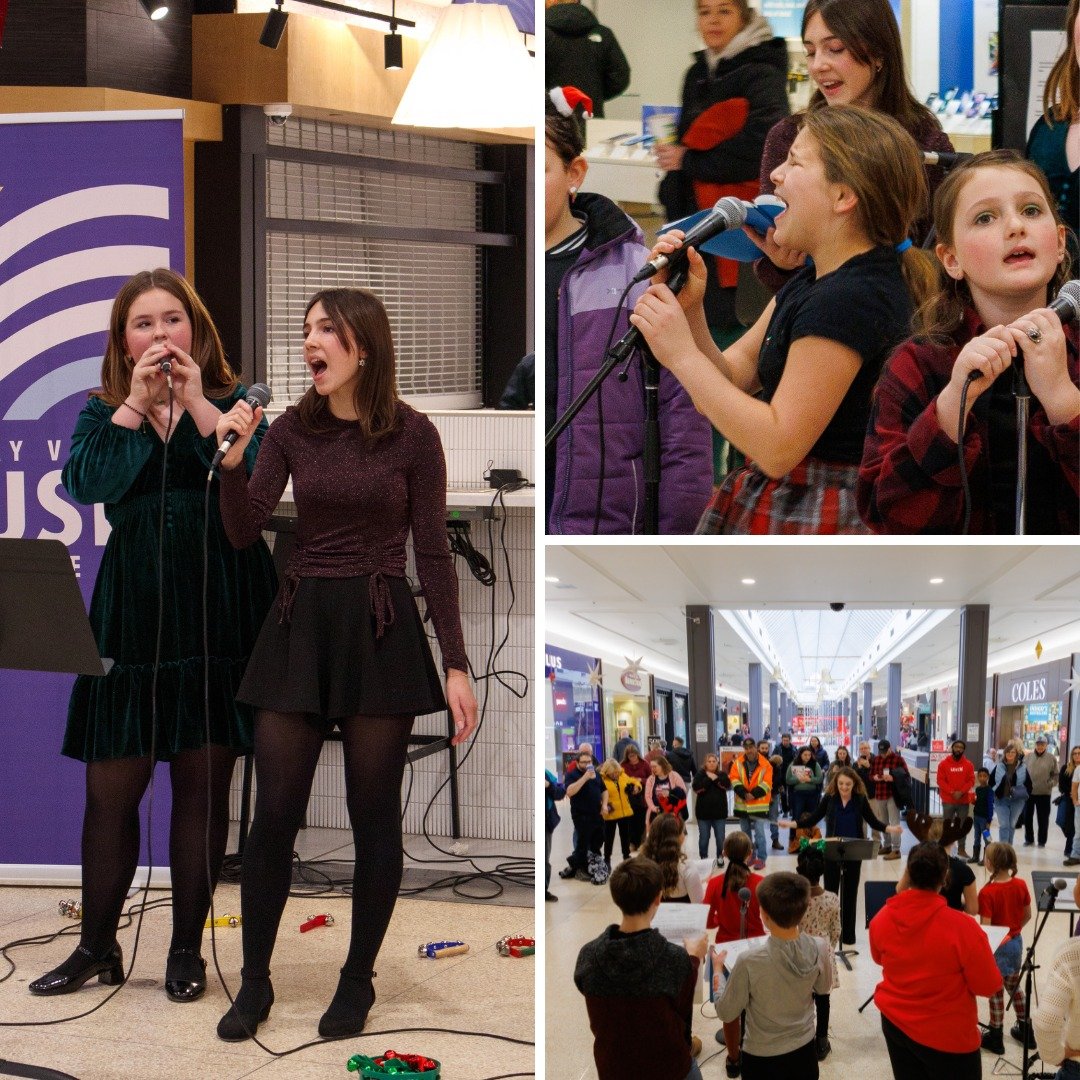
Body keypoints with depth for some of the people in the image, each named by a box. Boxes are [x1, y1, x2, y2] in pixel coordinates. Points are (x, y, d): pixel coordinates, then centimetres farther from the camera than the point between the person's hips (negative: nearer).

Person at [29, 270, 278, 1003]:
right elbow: (86, 484, -10)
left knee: (204, 784, 3)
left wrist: (197, 403, -14)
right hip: (132, 612, 1)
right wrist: (136, 404, -13)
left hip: (219, 611, -1)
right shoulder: (103, 412, 10)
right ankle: (98, 948, 17)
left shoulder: (234, 403, 6)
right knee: (111, 787, 2)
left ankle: (187, 948, 15)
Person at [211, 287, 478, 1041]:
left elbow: (433, 554, -3)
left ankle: (359, 979, 20)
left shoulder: (413, 434, -4)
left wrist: (456, 663, -6)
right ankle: (255, 981, 16)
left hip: (382, 631, -2)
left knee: (375, 814, 5)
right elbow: (244, 532, -2)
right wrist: (232, 459, -19)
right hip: (301, 625, 3)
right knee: (274, 813, 2)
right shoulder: (292, 429, 4)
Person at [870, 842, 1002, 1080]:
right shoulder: (961, 927, -27)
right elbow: (988, 986, -16)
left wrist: (900, 895, 8)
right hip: (948, 1036, -4)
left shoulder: (881, 920, -12)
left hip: (895, 1024, 5)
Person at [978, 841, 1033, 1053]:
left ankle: (995, 1037, 19)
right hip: (1016, 942, 6)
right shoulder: (1021, 885, -7)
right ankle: (1025, 1029, 32)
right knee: (1014, 986, 23)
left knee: (996, 991, 8)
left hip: (997, 945, -6)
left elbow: (985, 927, -21)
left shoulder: (987, 892, -24)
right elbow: (1027, 916, 5)